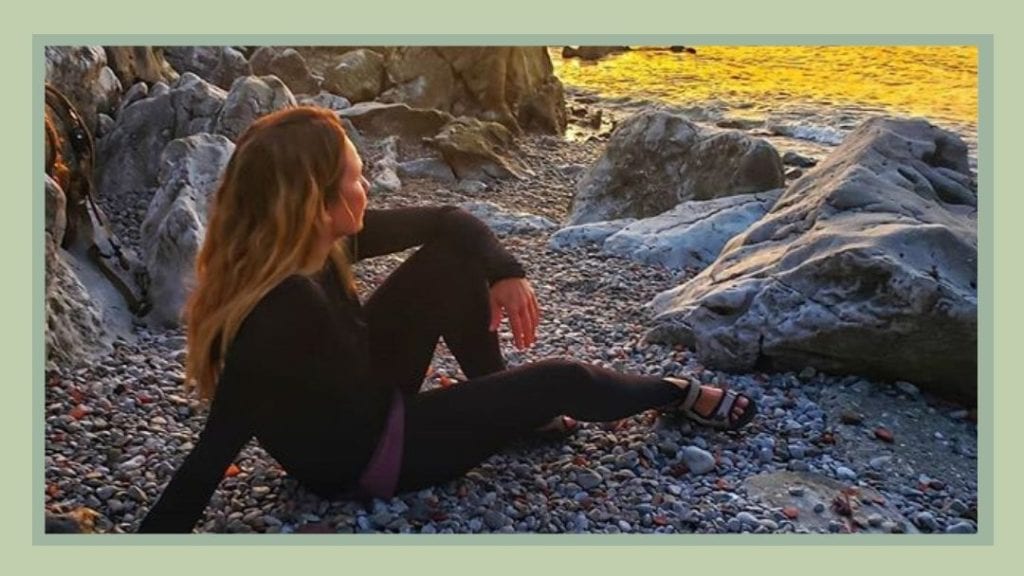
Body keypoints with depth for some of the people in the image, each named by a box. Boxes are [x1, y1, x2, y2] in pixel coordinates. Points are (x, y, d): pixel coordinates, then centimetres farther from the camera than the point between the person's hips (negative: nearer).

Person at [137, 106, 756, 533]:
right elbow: (211, 458, -35)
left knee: (454, 260, -5)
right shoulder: (277, 315, -38)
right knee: (562, 381, -7)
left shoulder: (321, 242, -14)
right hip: (359, 456, -8)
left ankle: (504, 401, 12)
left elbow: (447, 220, -6)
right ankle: (681, 394, 22)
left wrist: (506, 271, -21)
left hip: (365, 394, 8)